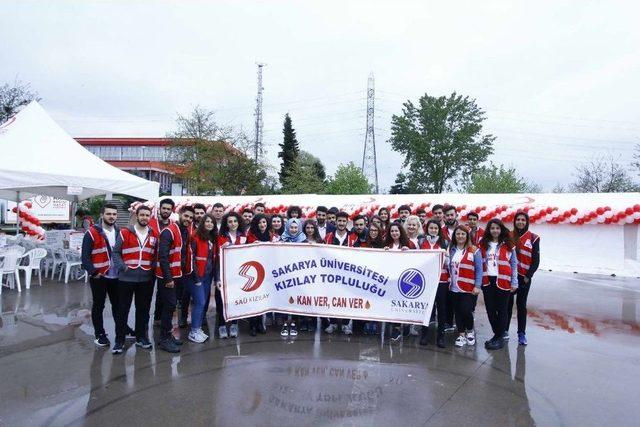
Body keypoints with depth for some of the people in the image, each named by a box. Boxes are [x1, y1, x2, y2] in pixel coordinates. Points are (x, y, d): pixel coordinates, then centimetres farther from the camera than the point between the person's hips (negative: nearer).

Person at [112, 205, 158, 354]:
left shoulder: (154, 235, 8)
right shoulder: (124, 233, -1)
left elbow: (157, 255, 15)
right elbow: (116, 252, 0)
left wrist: (153, 267, 0)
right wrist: (122, 266, -12)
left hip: (146, 279, 3)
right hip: (126, 278, -3)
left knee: (143, 309, 11)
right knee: (123, 310, 4)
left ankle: (141, 337, 24)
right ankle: (119, 341, 14)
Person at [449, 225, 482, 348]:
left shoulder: (474, 251, -4)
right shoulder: (451, 250, 8)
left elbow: (479, 269, -4)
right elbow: (448, 267, 10)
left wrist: (477, 286, -9)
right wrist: (449, 282, 0)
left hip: (468, 288, -4)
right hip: (454, 287, 4)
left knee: (466, 310, -7)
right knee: (458, 311, 7)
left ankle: (470, 331, 21)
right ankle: (461, 334, 23)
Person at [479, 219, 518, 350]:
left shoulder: (508, 245, -2)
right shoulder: (483, 244, 6)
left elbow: (514, 264, -1)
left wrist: (514, 282, -5)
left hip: (502, 282, -3)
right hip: (487, 281, 4)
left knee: (502, 310, 5)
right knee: (490, 309, 10)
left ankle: (500, 338, 16)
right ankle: (497, 334, 26)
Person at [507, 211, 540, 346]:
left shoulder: (533, 238, -1)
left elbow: (536, 260, -1)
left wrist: (528, 276, -7)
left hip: (523, 277, -1)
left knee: (521, 304, 6)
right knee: (508, 303, 8)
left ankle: (521, 333, 15)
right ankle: (504, 330, 18)